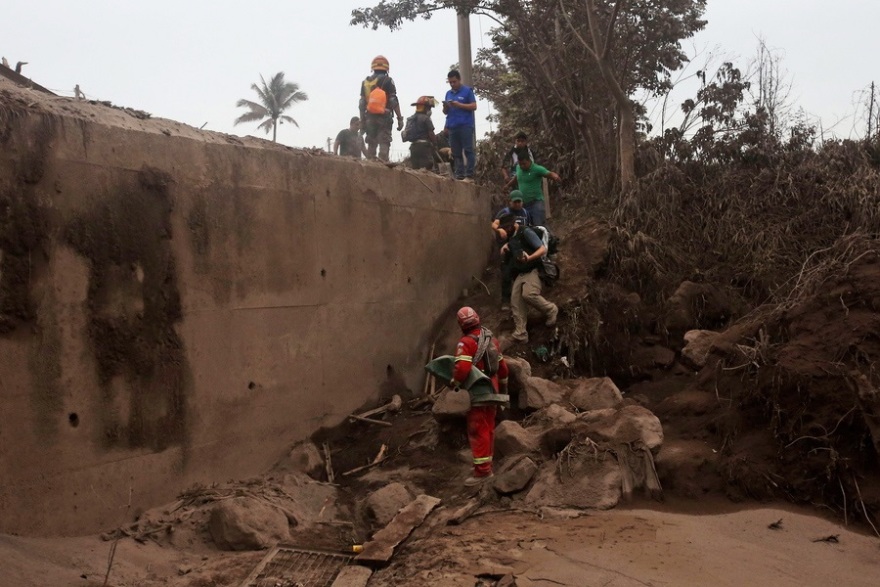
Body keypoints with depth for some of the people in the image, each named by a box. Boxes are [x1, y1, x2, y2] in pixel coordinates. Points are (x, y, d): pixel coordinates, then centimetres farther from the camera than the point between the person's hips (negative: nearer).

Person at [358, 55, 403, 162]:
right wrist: (400, 118, -6)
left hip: (370, 117, 4)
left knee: (371, 144, 11)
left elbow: (362, 104, 10)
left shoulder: (365, 82, 11)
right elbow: (393, 102, -8)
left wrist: (362, 121, 13)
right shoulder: (387, 81, -3)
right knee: (384, 143, -7)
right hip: (384, 117, -4)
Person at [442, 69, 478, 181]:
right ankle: (459, 175, 5)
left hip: (465, 126, -6)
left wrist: (459, 105, -14)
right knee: (456, 153, 4)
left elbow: (474, 106, -5)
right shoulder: (448, 93, 18)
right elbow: (445, 112, 20)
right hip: (452, 127, 6)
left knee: (468, 151, -8)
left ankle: (469, 175, -10)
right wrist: (445, 107, -3)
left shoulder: (467, 91, 2)